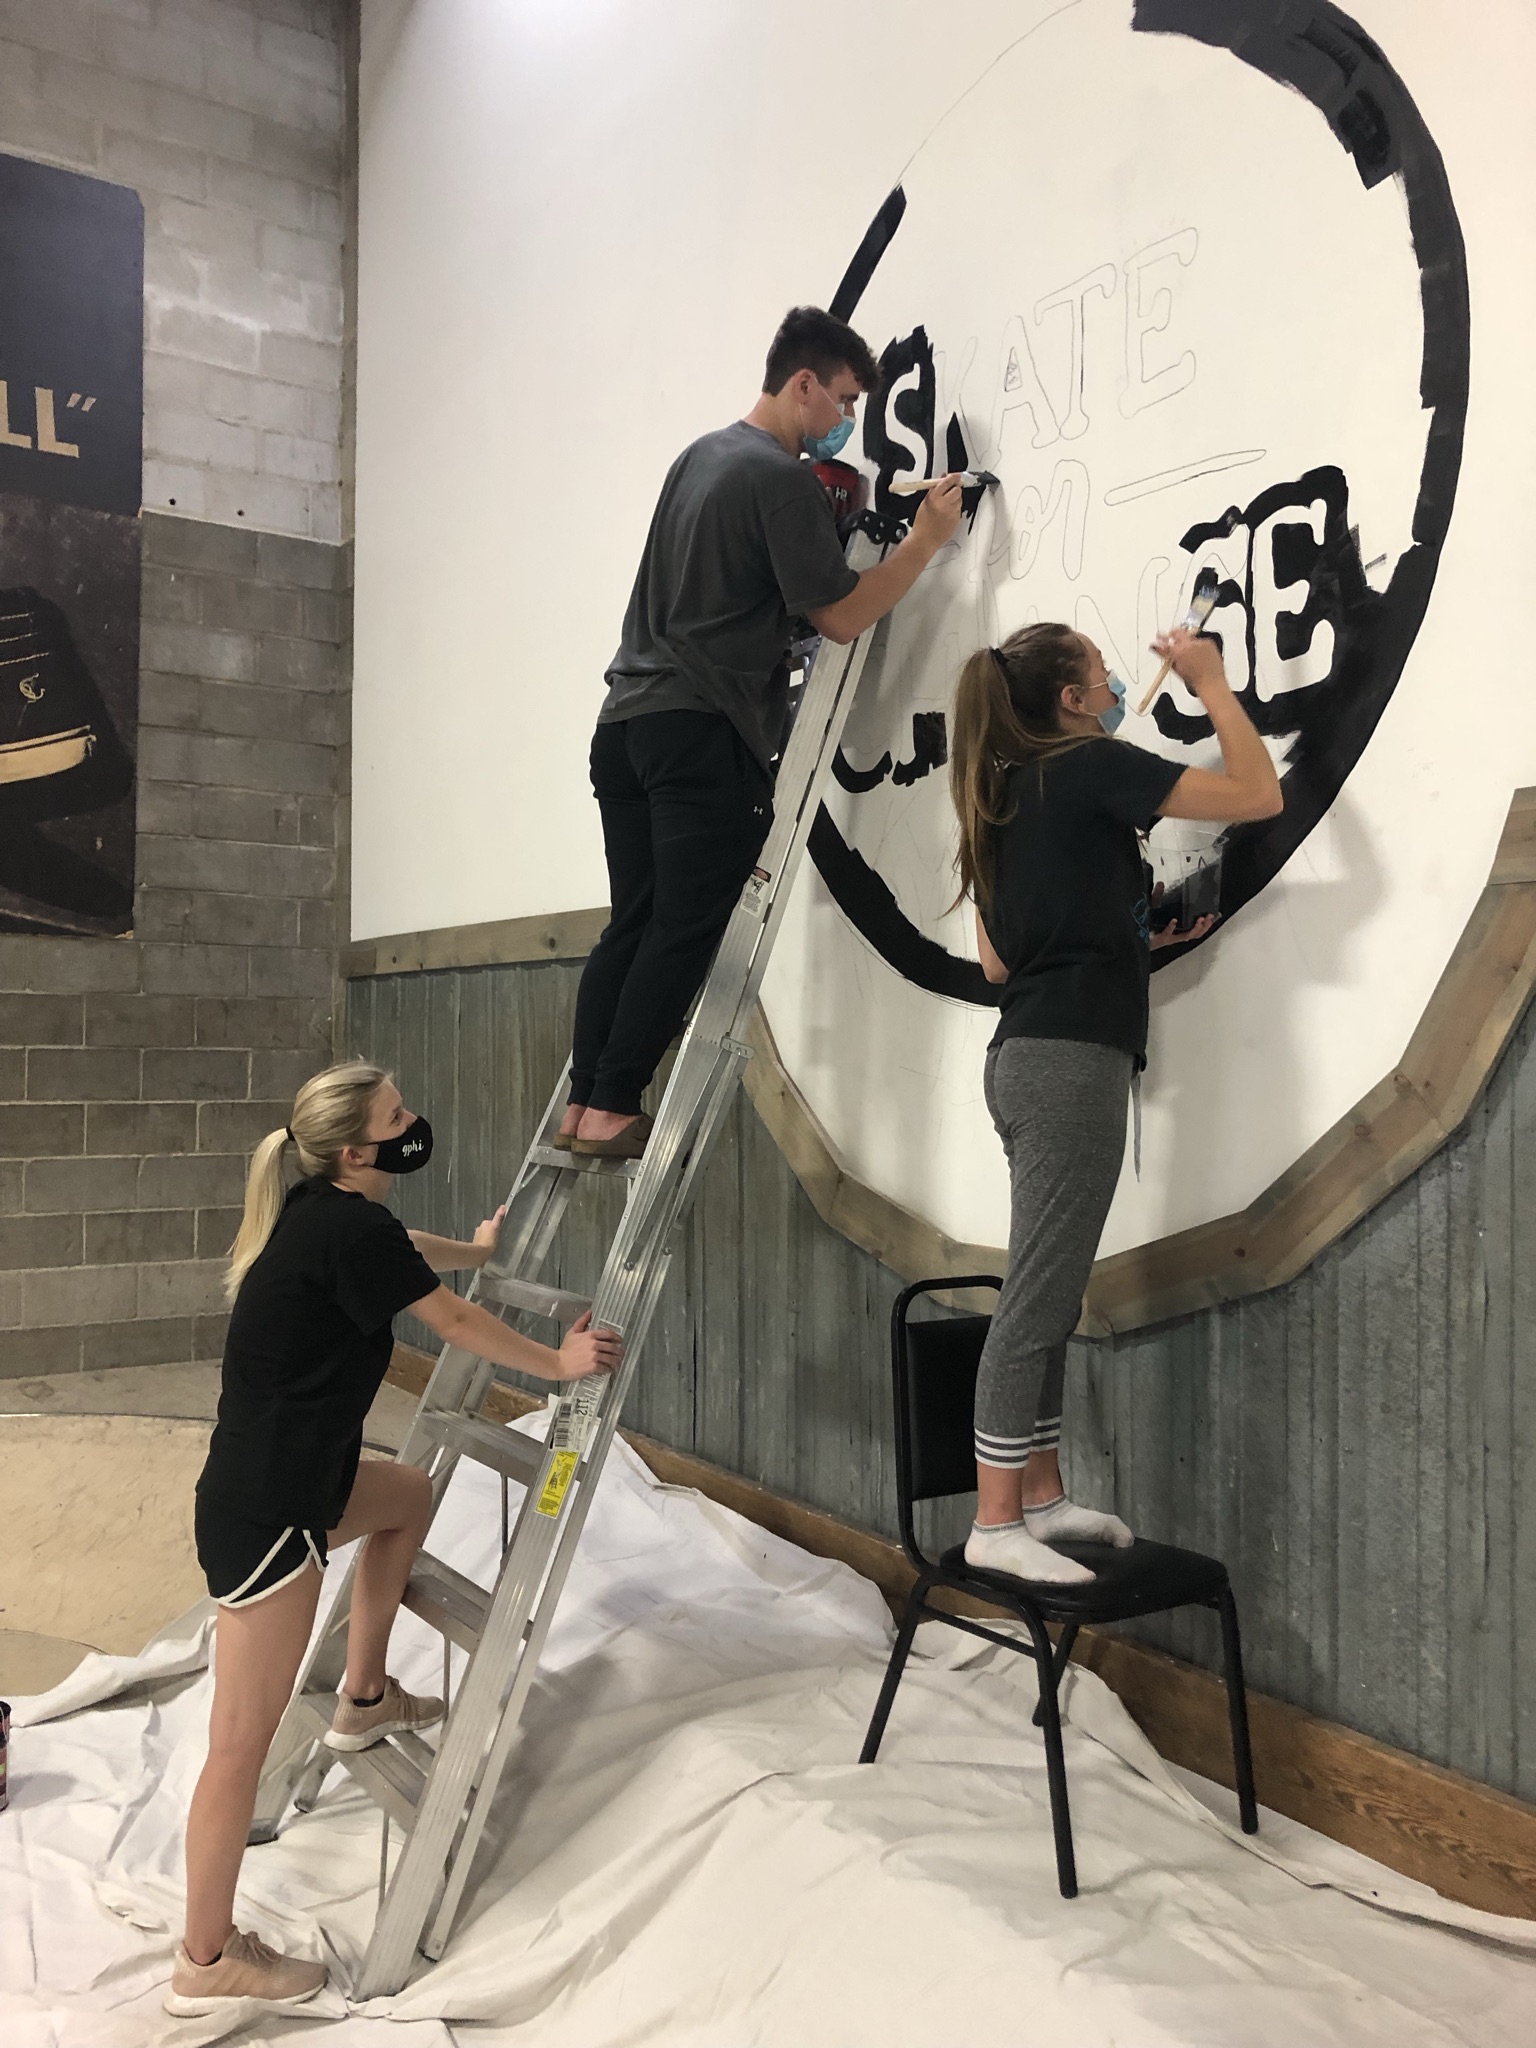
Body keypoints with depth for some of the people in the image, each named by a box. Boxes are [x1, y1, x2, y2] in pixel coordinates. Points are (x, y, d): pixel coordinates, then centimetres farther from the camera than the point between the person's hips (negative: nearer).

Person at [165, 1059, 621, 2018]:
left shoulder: (326, 1214, 7)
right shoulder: (352, 1228, -20)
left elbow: (399, 1252, 30)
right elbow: (454, 1321, -10)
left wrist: (475, 1249, 48)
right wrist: (558, 1362, 4)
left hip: (288, 1479, 10)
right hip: (263, 1515, -10)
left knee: (410, 1494, 29)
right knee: (245, 1739, 1)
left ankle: (365, 1698, 37)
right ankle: (208, 1962, 16)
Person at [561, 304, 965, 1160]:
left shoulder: (701, 455, 20)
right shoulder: (783, 480, -7)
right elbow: (841, 618, -9)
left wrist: (825, 507, 23)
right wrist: (926, 541, 0)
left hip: (628, 719, 9)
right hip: (705, 733, -9)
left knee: (633, 923, 8)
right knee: (686, 930, -5)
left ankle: (582, 1106, 8)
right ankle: (612, 1111, -4)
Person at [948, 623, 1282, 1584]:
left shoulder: (1003, 796, 18)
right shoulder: (1093, 767, -6)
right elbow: (1260, 793, -6)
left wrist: (1135, 934, 20)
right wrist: (1214, 683, 7)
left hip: (1029, 1056, 9)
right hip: (1072, 1060, -9)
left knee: (1047, 1299, 13)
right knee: (1037, 1301, -6)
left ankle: (1041, 1496, 22)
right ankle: (995, 1524, 0)